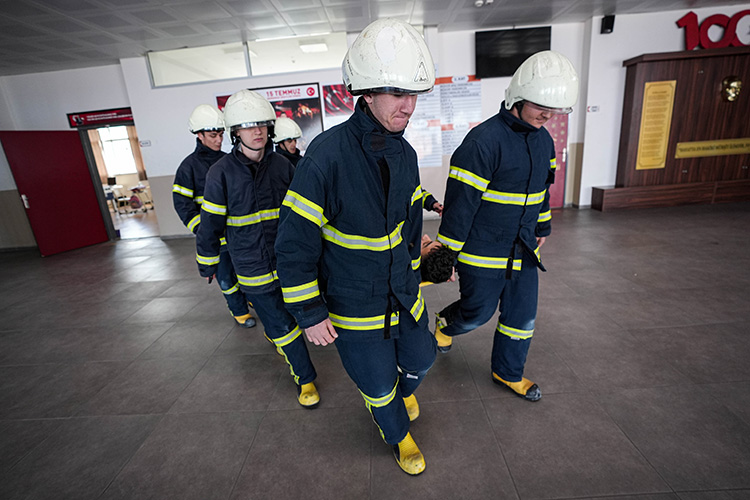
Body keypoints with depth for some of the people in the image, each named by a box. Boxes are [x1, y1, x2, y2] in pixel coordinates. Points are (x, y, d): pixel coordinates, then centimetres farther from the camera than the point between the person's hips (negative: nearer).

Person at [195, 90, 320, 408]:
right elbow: (210, 224, -1)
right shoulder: (221, 173, -9)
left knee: (284, 310, 21)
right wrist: (207, 264, 6)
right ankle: (305, 379, 21)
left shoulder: (282, 166, 0)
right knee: (282, 325, 3)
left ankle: (273, 334, 56)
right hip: (253, 266, -3)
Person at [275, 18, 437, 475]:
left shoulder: (405, 153, -3)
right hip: (354, 305, -5)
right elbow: (295, 242, -20)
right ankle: (398, 435, 49)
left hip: (404, 294, 6)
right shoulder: (327, 154, -24)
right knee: (378, 383, 15)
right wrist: (310, 314, -15)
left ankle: (406, 389, 62)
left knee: (419, 357, 24)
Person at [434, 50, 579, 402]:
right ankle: (446, 323, 44)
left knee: (522, 316, 16)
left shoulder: (544, 140, 7)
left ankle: (508, 372, 39)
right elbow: (460, 202, -20)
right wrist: (447, 252, -17)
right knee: (478, 311, 8)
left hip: (523, 251, 8)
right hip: (482, 253, -7)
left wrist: (542, 229, 25)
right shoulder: (484, 141, -20)